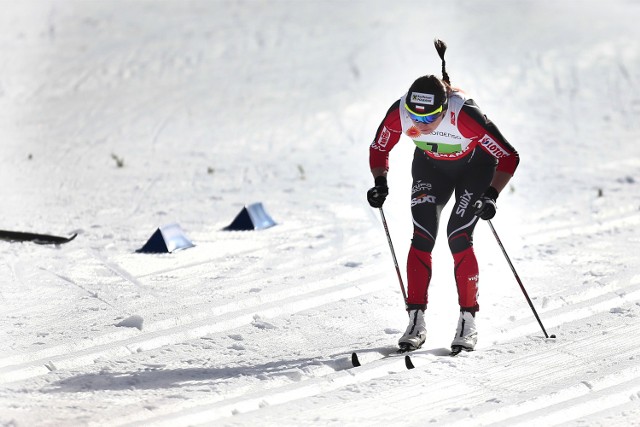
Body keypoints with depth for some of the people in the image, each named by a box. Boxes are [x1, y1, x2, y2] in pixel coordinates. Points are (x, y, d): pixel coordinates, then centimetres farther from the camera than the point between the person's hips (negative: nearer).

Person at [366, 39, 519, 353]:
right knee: (422, 238, -11)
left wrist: (491, 196, -42)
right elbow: (379, 149, -9)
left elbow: (508, 157, -31)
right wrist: (380, 182, -25)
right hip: (430, 166, 3)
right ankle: (416, 321, -5)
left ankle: (468, 321, -5)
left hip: (475, 166, -3)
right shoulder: (399, 113, -29)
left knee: (458, 237, -16)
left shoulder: (465, 115, -39)